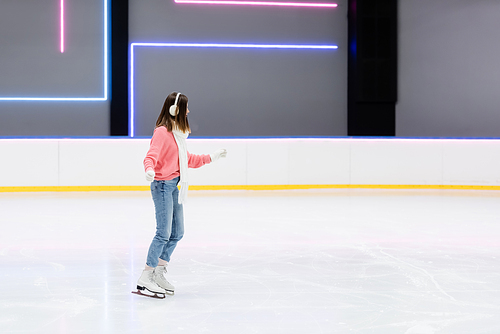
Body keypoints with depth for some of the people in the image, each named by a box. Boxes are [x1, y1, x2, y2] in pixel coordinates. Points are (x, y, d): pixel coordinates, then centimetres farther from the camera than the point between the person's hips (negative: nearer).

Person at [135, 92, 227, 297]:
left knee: (177, 233, 12)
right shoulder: (162, 132, -14)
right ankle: (145, 279, -7)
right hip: (163, 185, -10)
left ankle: (159, 273, 21)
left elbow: (187, 160, 25)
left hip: (174, 186, 10)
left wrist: (212, 157, 30)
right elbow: (151, 157, -25)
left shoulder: (178, 133, 15)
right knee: (164, 233, -12)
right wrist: (150, 170, -46)